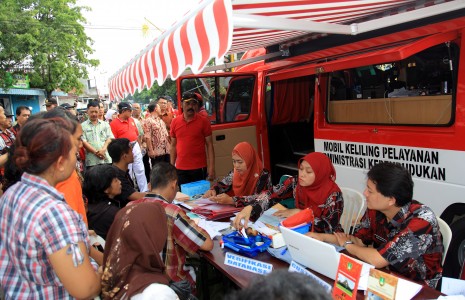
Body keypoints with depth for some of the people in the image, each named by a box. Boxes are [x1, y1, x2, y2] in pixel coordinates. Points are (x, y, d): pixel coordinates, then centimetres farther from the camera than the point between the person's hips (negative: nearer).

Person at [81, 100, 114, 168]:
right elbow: (83, 141, -4)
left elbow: (110, 138, 6)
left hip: (107, 160, 3)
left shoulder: (105, 124, 13)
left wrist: (103, 149, -12)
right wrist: (96, 152, -14)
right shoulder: (83, 126, 4)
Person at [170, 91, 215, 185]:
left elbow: (209, 145, -4)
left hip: (199, 168, -2)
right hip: (180, 169, 2)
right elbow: (173, 145, 10)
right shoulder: (175, 122, 4)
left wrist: (211, 167, -9)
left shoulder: (204, 121, -4)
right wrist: (171, 166, 7)